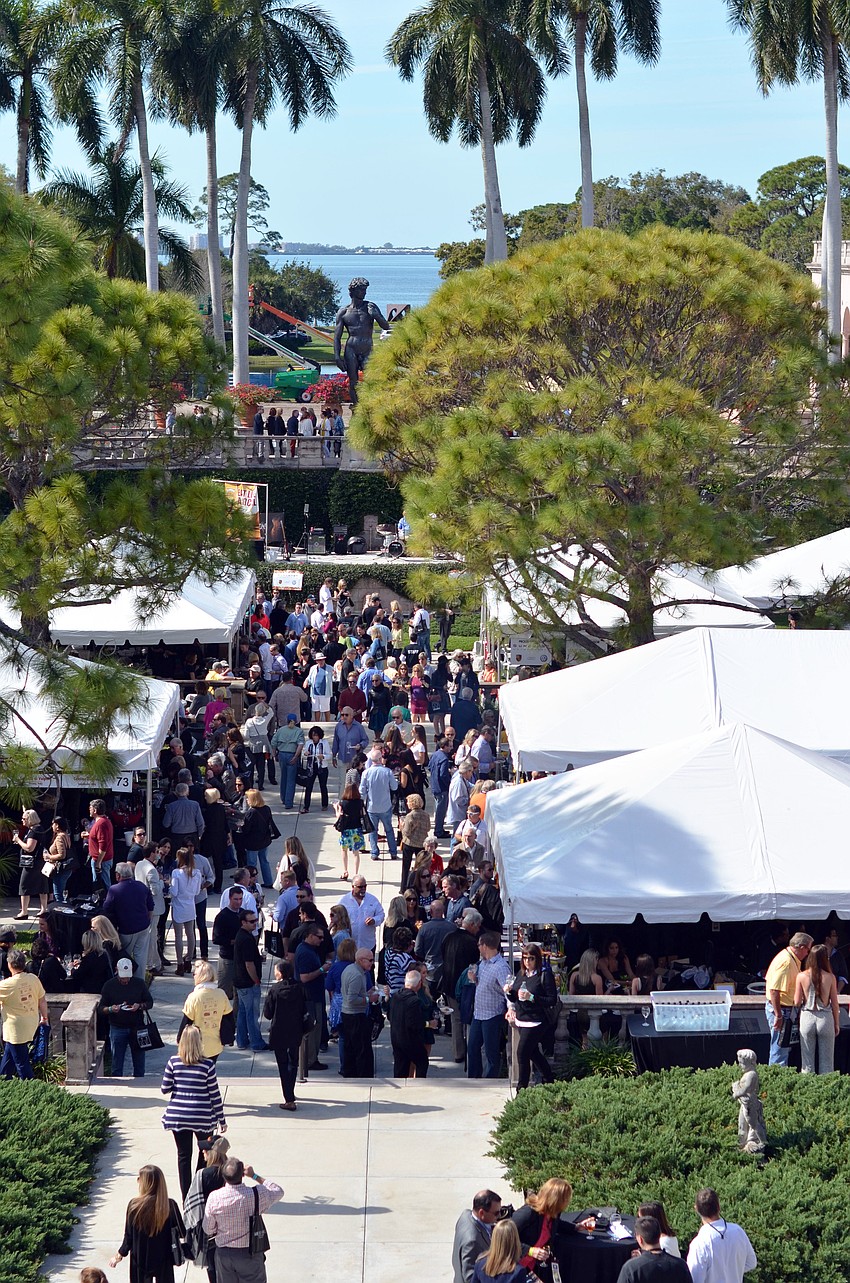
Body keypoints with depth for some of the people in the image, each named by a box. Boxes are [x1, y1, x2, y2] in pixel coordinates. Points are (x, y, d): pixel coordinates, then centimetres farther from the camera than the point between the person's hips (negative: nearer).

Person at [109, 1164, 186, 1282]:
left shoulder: (134, 1205, -17)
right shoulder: (170, 1205, -16)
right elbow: (181, 1232, -7)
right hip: (163, 1261, 0)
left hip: (140, 1261, 0)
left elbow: (128, 1236, -9)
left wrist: (120, 1255, 8)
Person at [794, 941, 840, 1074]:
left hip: (807, 1017, 1)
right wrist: (836, 1024, 9)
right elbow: (834, 1003, -3)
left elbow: (797, 1002, -6)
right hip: (825, 1018, -1)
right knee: (826, 1063, 10)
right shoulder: (830, 977, -8)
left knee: (807, 1063, 10)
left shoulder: (802, 976, -8)